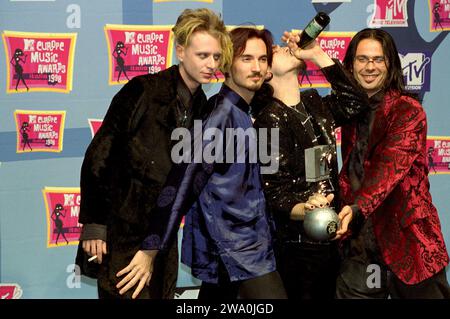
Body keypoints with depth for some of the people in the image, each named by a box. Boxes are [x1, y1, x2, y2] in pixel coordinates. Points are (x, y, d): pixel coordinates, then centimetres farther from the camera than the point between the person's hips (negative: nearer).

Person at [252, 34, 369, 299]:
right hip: (296, 243, -7)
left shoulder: (313, 103, 8)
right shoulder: (270, 119, -14)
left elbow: (356, 103, -4)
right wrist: (304, 211, -38)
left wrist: (317, 55, -7)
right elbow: (274, 191, -16)